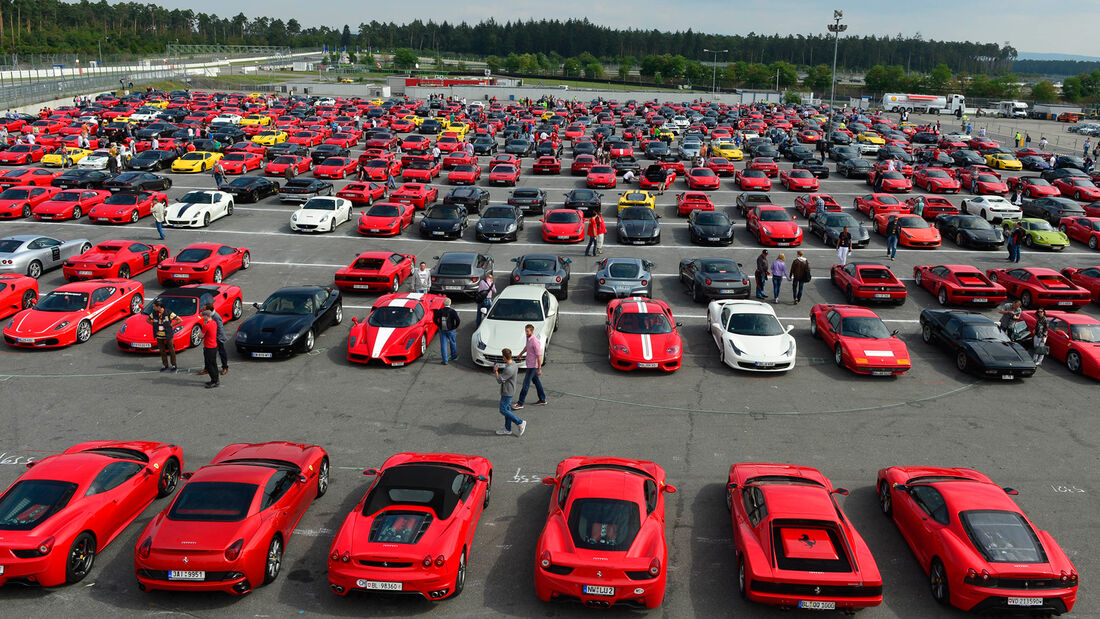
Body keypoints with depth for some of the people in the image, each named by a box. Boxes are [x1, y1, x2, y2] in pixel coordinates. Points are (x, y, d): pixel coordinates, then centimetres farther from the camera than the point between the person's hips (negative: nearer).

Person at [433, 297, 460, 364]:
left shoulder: (440, 311, -6)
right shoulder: (452, 311, -13)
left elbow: (434, 319, -3)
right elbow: (458, 321, -17)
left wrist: (439, 326, 9)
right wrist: (455, 327, 0)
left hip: (442, 330, 1)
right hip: (450, 330, -1)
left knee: (443, 345, 6)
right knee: (452, 343, 22)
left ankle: (445, 360, 6)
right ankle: (454, 356, 39)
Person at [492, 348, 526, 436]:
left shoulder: (509, 369, -29)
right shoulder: (513, 364, 1)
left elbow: (500, 380, -25)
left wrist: (496, 371, -9)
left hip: (507, 392, -10)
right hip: (508, 391, 10)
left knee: (503, 410, -2)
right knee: (507, 409, 15)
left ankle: (520, 423, 3)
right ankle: (507, 429, 23)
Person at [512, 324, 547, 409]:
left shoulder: (535, 342, -24)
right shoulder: (529, 339, 5)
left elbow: (539, 356, -23)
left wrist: (539, 369, -24)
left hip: (532, 366, -10)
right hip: (529, 364, 10)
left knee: (526, 384, -5)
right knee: (536, 382, 17)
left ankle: (520, 403, 0)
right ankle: (542, 400, 27)